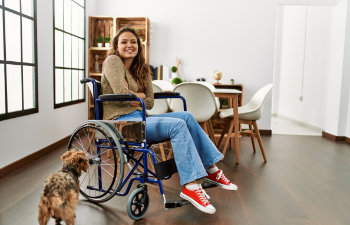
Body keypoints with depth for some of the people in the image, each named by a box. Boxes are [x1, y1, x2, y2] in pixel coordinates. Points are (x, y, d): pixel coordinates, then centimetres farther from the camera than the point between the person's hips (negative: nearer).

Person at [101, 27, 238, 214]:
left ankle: (211, 170, -4)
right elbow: (121, 94, -17)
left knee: (187, 116, -8)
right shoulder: (112, 61, -2)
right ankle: (190, 185, -26)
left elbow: (149, 103, 9)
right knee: (177, 125, -24)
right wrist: (139, 96, -1)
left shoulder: (141, 69, 18)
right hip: (121, 121, -7)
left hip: (138, 118, 7)